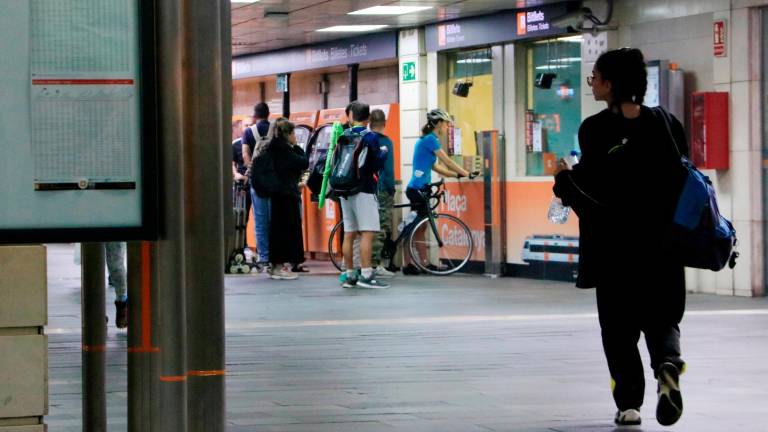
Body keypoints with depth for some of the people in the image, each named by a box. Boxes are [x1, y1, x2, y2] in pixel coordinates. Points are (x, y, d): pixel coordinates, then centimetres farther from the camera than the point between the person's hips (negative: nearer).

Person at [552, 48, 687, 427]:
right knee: (662, 317, 12)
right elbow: (683, 179, 4)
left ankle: (629, 402, 8)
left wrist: (564, 179, 2)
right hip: (663, 243, 3)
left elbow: (592, 192, -17)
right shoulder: (665, 124, 2)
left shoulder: (596, 129, -11)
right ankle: (667, 367, -17)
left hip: (614, 245, -3)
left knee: (618, 325, 10)